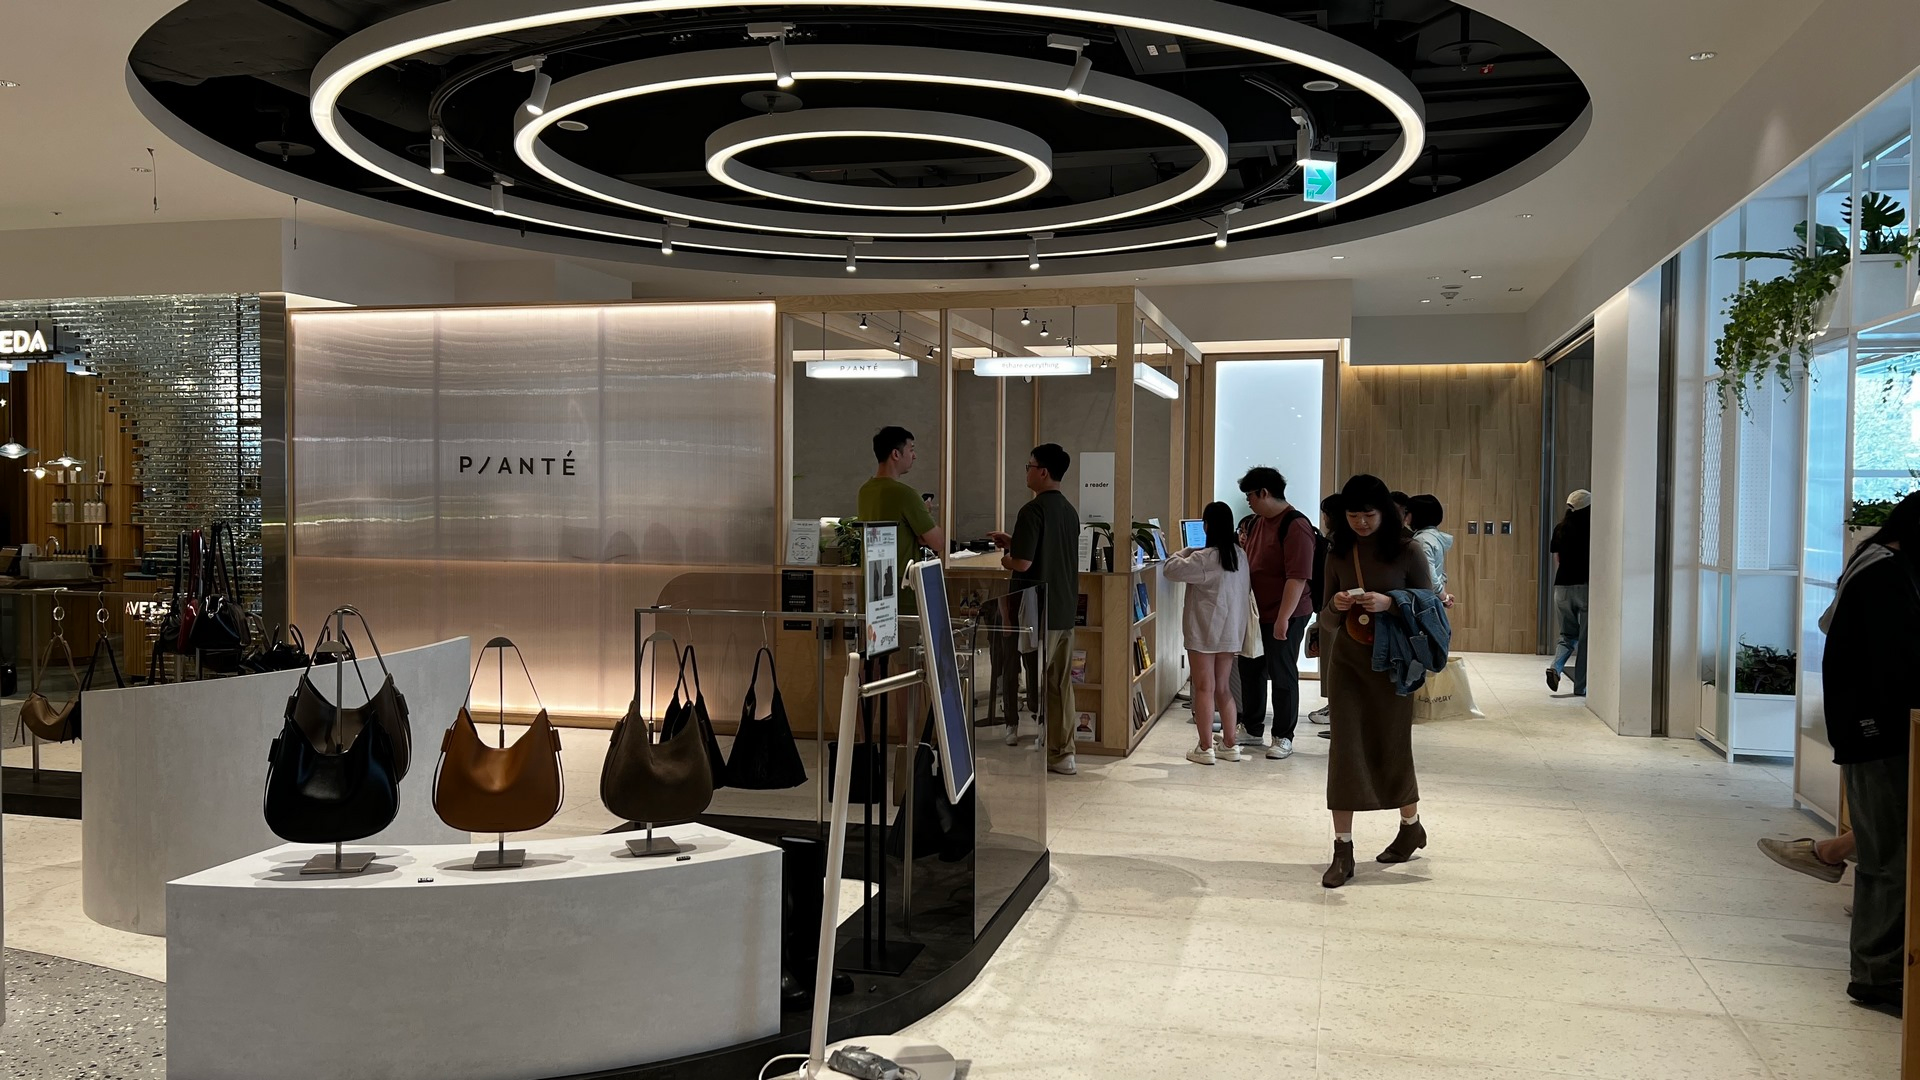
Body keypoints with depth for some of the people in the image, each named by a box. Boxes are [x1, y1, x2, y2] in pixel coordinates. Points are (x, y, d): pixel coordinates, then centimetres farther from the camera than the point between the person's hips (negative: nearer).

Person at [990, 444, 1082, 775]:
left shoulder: (1034, 510, -15)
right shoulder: (1069, 511, 11)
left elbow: (1023, 562, -20)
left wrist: (1005, 559, 1)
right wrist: (1013, 542, 20)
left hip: (1038, 612, -8)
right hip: (1065, 610, 8)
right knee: (1060, 683, 11)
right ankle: (1063, 754, 16)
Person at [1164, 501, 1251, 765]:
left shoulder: (1204, 558, -17)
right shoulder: (1240, 555, 5)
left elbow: (1171, 569, -11)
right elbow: (1246, 592, 13)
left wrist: (1186, 551, 4)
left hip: (1204, 633, -7)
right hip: (1231, 632, 7)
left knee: (1204, 689, 0)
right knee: (1222, 688, 15)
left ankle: (1205, 749, 3)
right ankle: (1230, 745, 18)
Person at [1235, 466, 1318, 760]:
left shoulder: (1295, 526, -18)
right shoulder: (1259, 522, 10)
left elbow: (1298, 577, -22)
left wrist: (1283, 618, -25)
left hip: (1285, 616, -9)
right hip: (1256, 612, 9)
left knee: (1282, 675, 2)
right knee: (1250, 670, 15)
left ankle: (1283, 737, 12)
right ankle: (1252, 729, 28)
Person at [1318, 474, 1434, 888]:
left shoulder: (1407, 551, -6)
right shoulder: (1338, 554, 3)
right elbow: (1328, 621, 8)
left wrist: (1389, 603, -21)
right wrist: (1337, 606, -15)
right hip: (1348, 660, 2)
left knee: (1392, 747, 9)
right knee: (1344, 749, -3)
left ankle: (1411, 826, 36)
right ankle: (1343, 851, 0)